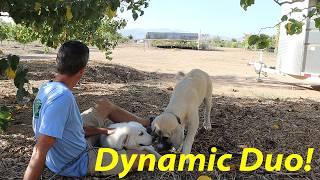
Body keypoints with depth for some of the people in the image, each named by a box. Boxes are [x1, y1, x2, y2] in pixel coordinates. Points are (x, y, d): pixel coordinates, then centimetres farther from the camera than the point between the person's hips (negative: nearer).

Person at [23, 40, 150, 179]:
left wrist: (103, 131, 4)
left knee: (106, 105, 18)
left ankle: (147, 124, 32)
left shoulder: (46, 87, -6)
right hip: (76, 164, -9)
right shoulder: (62, 97, -34)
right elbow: (39, 153, -35)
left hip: (61, 155, 9)